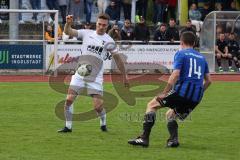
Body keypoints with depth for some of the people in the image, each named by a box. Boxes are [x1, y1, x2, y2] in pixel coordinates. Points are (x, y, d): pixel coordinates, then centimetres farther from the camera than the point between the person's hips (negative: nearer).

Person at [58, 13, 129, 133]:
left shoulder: (108, 41, -1)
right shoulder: (86, 33, 3)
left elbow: (117, 59, 6)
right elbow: (68, 32, -2)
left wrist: (124, 77, 8)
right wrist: (68, 23, -24)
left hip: (96, 77, -2)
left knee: (98, 106, -8)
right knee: (69, 99, -9)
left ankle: (103, 123, 22)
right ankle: (68, 126, 5)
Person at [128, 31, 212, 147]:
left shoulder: (181, 54, 0)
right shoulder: (202, 57, 19)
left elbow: (175, 75, -13)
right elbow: (208, 80, 19)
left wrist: (164, 93, -11)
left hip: (182, 91, -6)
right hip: (196, 99, 6)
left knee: (152, 105, 8)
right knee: (170, 114, 28)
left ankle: (144, 138, -2)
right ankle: (173, 139, 5)